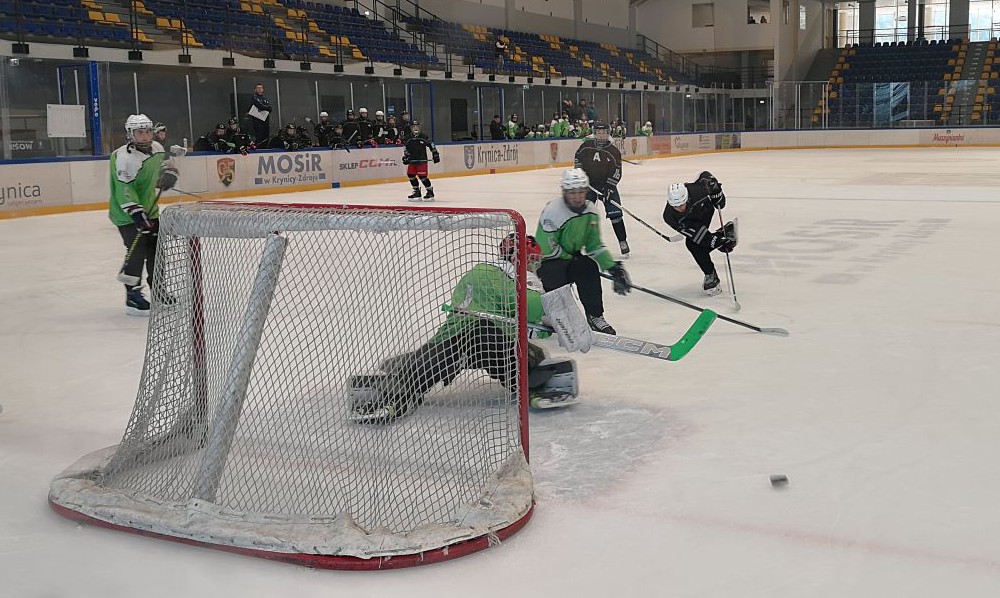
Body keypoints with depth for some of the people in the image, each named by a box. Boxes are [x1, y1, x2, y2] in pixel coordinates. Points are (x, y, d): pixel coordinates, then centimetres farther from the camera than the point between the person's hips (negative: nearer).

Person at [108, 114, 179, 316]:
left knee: (156, 249, 13)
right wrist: (137, 213, -35)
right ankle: (132, 297, -7)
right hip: (127, 214, -8)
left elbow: (165, 161, 26)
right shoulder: (125, 157, -25)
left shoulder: (156, 148, 1)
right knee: (137, 251, -14)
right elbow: (124, 190, -30)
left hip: (149, 209, 8)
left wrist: (169, 172, 7)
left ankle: (157, 290, 27)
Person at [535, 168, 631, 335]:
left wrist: (613, 267, -3)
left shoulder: (590, 211, -1)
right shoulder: (553, 212, -23)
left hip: (572, 257, 6)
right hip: (546, 261, -6)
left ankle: (595, 316, -14)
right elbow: (546, 249, -23)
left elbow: (595, 245, 7)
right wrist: (572, 259, -16)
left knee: (590, 267, -24)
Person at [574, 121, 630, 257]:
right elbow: (577, 158, 15)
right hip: (588, 183, 2)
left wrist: (608, 188, -21)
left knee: (615, 214, -9)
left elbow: (616, 173, -11)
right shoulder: (586, 145, -3)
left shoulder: (614, 152, -10)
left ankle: (623, 242, -1)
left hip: (607, 185, -2)